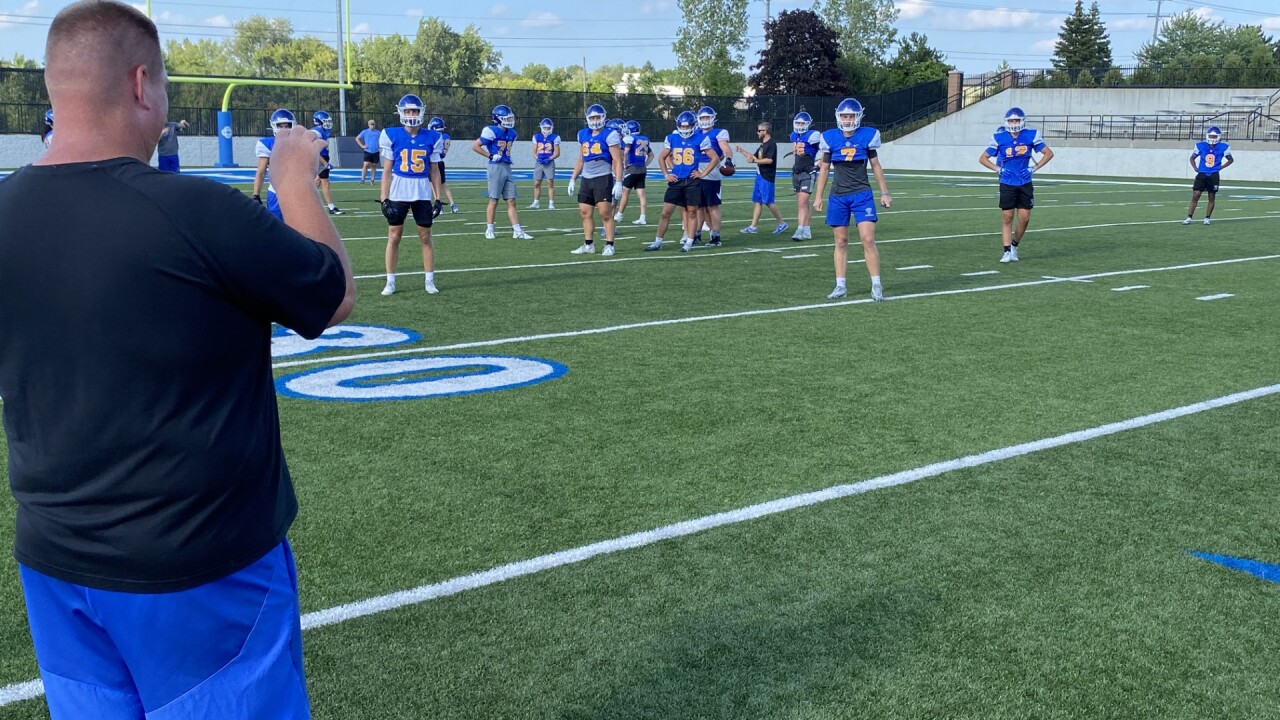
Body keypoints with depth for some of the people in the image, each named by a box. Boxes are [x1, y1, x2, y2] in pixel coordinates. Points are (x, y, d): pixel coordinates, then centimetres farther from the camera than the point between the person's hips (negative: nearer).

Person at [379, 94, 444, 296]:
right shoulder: (392, 136, -2)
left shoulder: (431, 138, 2)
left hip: (423, 192, 1)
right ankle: (390, 282, 11)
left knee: (425, 237, 6)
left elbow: (434, 171, 7)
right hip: (398, 192, -1)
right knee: (394, 237, 3)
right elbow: (387, 170, 0)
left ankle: (430, 281, 14)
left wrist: (438, 199, 3)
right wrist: (384, 199, -6)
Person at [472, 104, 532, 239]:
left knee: (511, 201, 5)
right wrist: (491, 156, -12)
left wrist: (507, 158, 11)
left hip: (507, 168, 7)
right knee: (494, 200, -1)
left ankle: (517, 231, 6)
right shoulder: (492, 131, -12)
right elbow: (475, 146, -10)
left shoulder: (511, 133, 11)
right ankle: (489, 230, 10)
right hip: (496, 167, -7)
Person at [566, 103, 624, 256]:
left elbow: (617, 161, -10)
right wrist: (573, 179, 18)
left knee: (605, 213, -8)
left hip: (603, 178, -7)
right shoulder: (583, 134, 13)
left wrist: (618, 182, -17)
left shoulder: (609, 135, -7)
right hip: (586, 179, 7)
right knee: (585, 213, 8)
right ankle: (589, 245, 16)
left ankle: (609, 246, -2)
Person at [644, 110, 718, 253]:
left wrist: (703, 173, -5)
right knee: (666, 212, 2)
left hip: (692, 181, -3)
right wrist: (666, 174, 9)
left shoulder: (700, 139, -4)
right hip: (676, 180, 3)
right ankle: (657, 242, 10)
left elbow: (715, 158, -3)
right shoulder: (672, 138, 7)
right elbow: (662, 157, 19)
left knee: (691, 212, 3)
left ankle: (689, 242, 11)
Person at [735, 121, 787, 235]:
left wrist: (755, 161, -17)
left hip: (767, 177, -10)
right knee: (757, 201, 8)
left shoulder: (771, 144, -13)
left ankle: (781, 224, 6)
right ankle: (753, 227, 9)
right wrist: (742, 151, 16)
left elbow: (769, 160, -22)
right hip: (760, 176, 10)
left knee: (768, 202, -7)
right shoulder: (763, 145, 16)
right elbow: (754, 157, 23)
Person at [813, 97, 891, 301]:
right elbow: (824, 169, 8)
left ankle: (876, 285, -2)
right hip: (838, 196, 2)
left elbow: (875, 166, 8)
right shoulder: (830, 138, 1)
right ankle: (840, 286, 11)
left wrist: (884, 192, 7)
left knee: (868, 240, -9)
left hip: (862, 195, -1)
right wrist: (818, 196, 5)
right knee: (841, 242, 5)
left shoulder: (867, 136, -1)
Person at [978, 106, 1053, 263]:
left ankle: (1014, 245, 22)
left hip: (1025, 184, 1)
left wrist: (1034, 168, -4)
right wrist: (998, 169, -7)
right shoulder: (999, 138, -5)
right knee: (1007, 217, -2)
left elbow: (1049, 153, 6)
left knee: (1024, 219, 0)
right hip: (1007, 184, -1)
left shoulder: (1031, 136, -3)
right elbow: (983, 158, 4)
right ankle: (1007, 251, 3)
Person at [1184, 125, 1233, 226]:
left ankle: (1207, 218, 15)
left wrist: (1220, 168, 1)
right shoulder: (1200, 146, 0)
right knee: (1195, 196, -6)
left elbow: (1231, 160, 12)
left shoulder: (1223, 147, -3)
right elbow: (1192, 158, 15)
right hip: (1202, 174, 0)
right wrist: (1195, 168, 3)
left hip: (1213, 176, 0)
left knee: (1211, 198, 5)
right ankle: (1189, 218, -4)